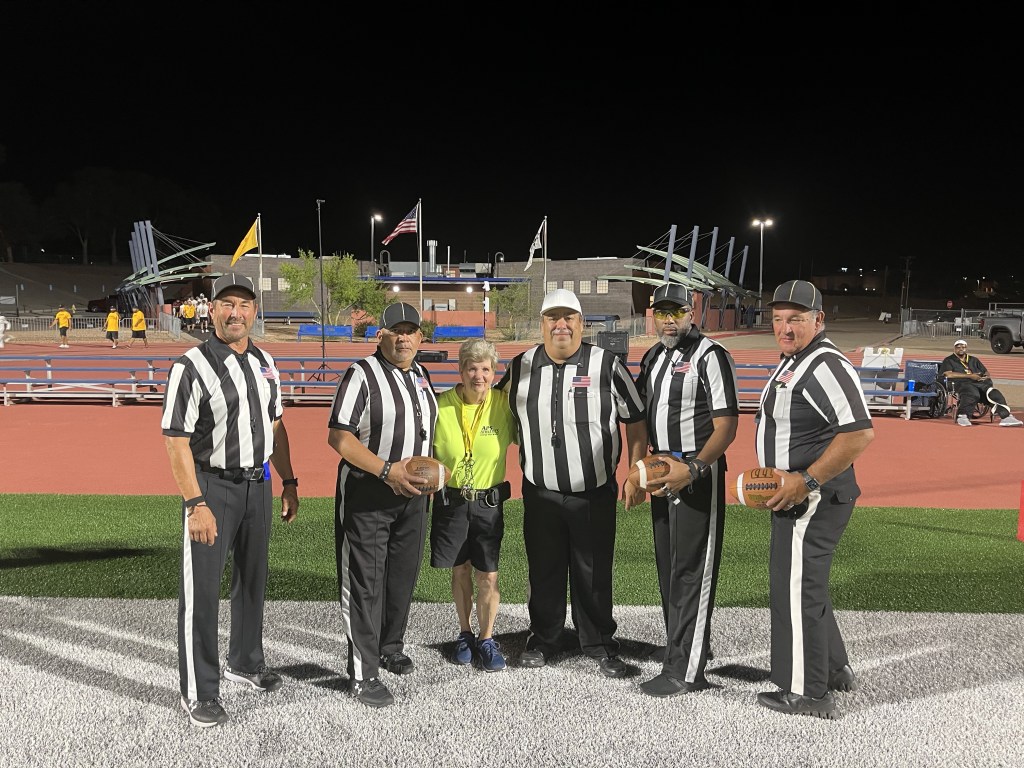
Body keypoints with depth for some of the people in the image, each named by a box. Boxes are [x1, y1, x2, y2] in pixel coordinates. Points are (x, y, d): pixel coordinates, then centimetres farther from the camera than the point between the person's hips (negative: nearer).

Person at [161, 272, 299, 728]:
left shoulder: (265, 363, 8)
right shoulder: (192, 366, -13)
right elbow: (176, 442, -16)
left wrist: (288, 482, 14)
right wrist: (197, 504, -22)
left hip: (258, 484, 7)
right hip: (212, 486, -6)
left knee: (252, 579, 19)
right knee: (201, 591, -1)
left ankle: (245, 661, 38)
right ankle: (198, 692, 12)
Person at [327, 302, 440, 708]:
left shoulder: (421, 375, 12)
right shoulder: (362, 373, -11)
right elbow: (337, 435, -17)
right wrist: (387, 470, -24)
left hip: (412, 495, 7)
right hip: (366, 494, -7)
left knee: (403, 578, 17)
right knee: (364, 584, -1)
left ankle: (391, 648, 37)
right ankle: (363, 674, 7)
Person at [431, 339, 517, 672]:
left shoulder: (504, 404, -8)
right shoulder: (440, 405, -8)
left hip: (489, 502, 0)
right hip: (450, 500, 1)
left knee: (488, 575, 3)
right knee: (460, 570, 13)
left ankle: (486, 638, 22)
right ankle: (465, 633, 32)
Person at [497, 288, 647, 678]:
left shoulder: (607, 364, -5)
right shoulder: (520, 367, 3)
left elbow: (636, 423, 1)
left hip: (595, 493, -2)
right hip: (540, 493, 2)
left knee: (594, 573, 7)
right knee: (543, 570, 13)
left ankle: (600, 645, 23)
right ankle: (543, 639, 30)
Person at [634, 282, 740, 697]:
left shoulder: (710, 356, -12)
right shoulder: (653, 357, 12)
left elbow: (726, 426, -16)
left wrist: (692, 469, -26)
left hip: (699, 473, -8)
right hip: (662, 473, 8)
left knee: (691, 571, -5)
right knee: (668, 568, 14)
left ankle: (684, 670, 0)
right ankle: (687, 649, 28)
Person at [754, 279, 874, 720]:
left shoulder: (826, 365, -20)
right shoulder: (793, 362, 13)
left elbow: (860, 433, -29)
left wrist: (805, 481, -27)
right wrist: (779, 481, 18)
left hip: (815, 498, -11)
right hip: (793, 496, 11)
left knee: (796, 589, -3)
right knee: (803, 583, 21)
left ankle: (807, 693, 9)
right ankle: (834, 670, 37)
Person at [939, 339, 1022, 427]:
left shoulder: (974, 360, 35)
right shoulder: (949, 361, 17)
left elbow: (986, 372, 30)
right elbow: (949, 374, -3)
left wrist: (986, 376, 1)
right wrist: (970, 376, -8)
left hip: (981, 383, 4)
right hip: (963, 383, -4)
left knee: (994, 393, -26)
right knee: (972, 394, -40)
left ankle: (1006, 417, -36)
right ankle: (962, 416, -35)